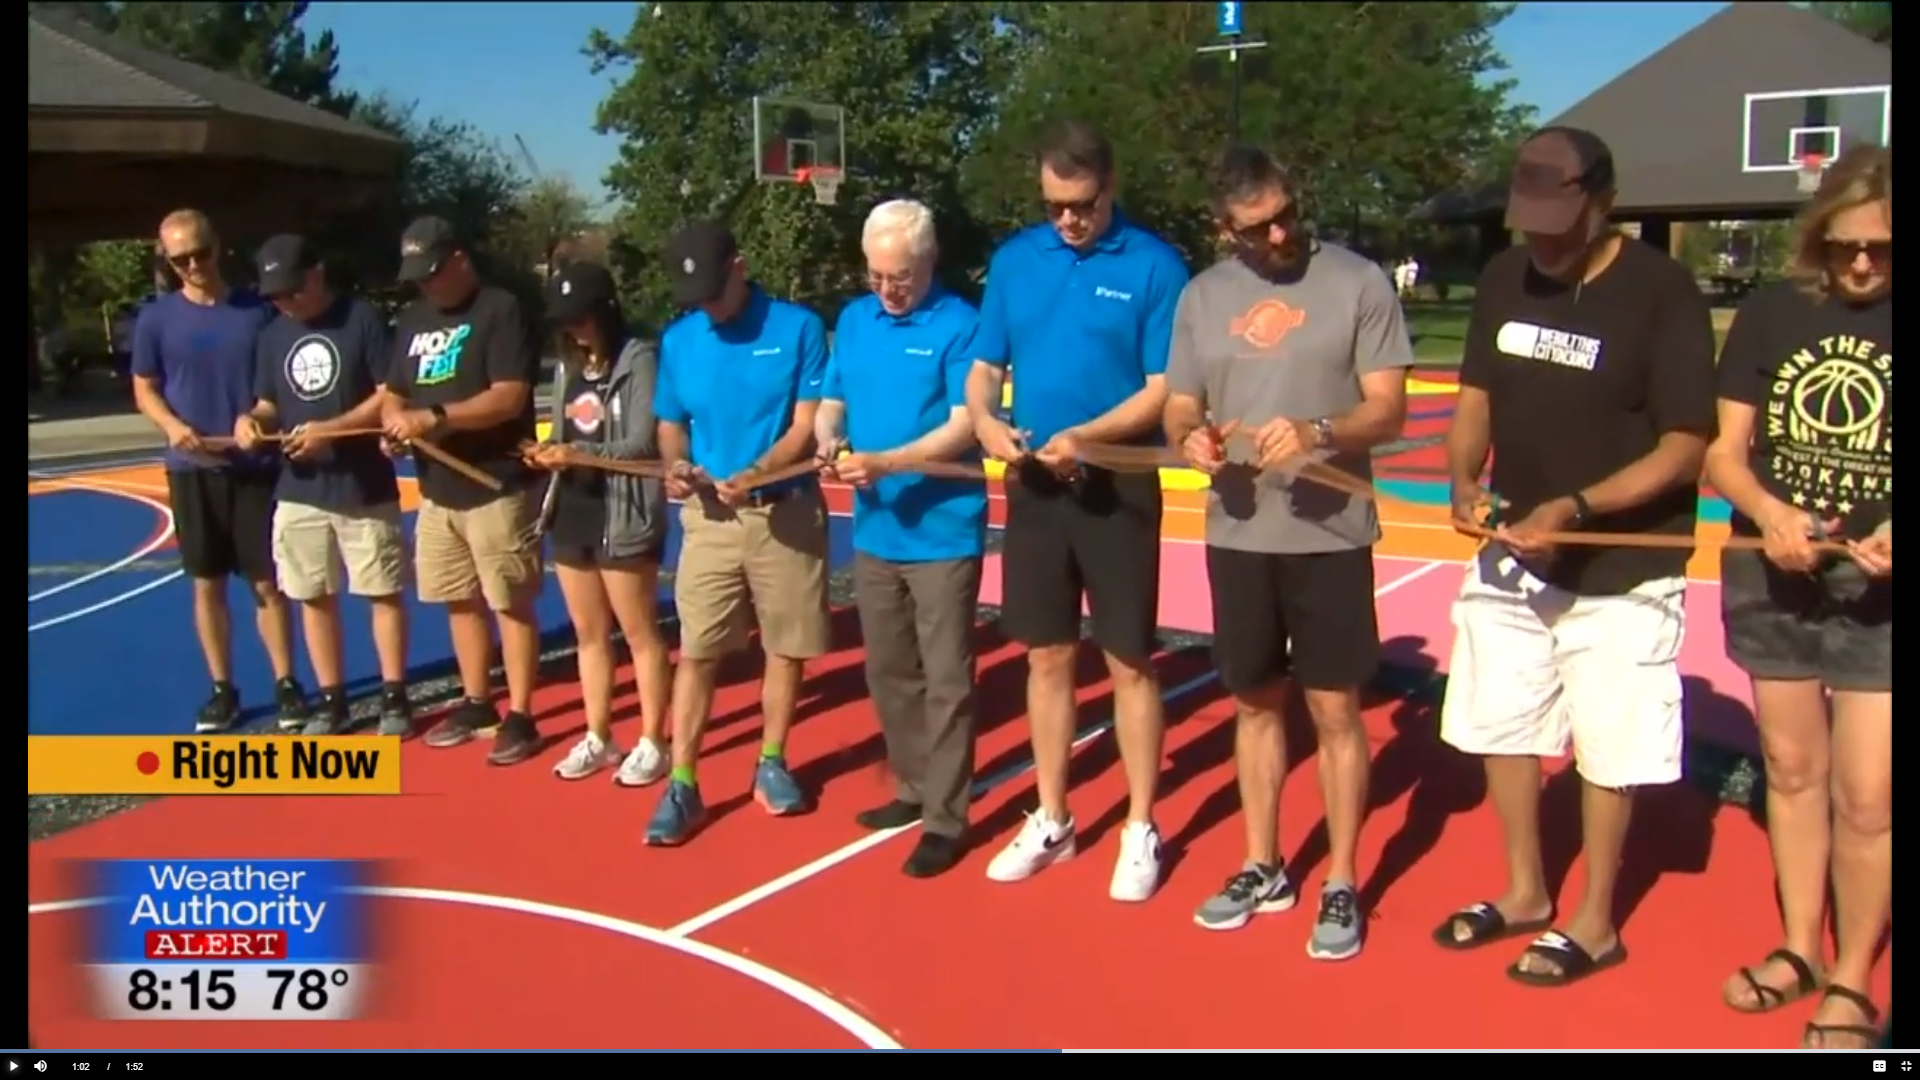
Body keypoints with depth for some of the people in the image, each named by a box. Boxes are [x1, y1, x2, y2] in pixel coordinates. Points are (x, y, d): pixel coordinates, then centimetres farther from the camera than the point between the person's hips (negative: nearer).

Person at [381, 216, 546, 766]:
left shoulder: (500, 310, -10)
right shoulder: (411, 320, 14)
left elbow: (510, 397, -19)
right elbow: (393, 393, 18)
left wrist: (434, 417, -26)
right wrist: (395, 419, -6)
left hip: (498, 489, -7)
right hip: (437, 490, 7)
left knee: (511, 605, -1)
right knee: (460, 602, 14)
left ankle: (520, 718, 6)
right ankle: (476, 704, 28)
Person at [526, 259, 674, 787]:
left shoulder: (639, 358, -9)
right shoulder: (567, 367, 13)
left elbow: (644, 442, -15)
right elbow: (565, 439, 16)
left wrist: (578, 454, -25)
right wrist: (548, 454, -7)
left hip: (623, 516, -7)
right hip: (572, 513, 7)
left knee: (639, 633, 2)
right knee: (588, 633, 13)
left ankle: (652, 744, 12)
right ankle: (597, 738, 24)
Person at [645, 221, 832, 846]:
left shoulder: (798, 328, -6)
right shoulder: (678, 341, 4)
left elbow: (807, 426, -9)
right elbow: (670, 423, 12)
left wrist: (753, 476, -24)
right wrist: (676, 465, -10)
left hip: (786, 513, -2)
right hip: (709, 517, 2)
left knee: (786, 646, 9)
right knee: (696, 652, -1)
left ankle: (771, 765, 26)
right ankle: (682, 786, 5)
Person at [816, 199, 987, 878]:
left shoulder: (959, 325, -10)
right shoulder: (854, 320, 8)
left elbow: (963, 427, -17)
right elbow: (832, 401, 13)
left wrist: (885, 463, -27)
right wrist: (828, 439, -10)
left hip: (943, 533, -6)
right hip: (873, 531, 7)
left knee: (945, 681, 0)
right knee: (889, 674, 16)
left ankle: (946, 818, 8)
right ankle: (914, 788, 31)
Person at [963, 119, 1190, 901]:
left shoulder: (1154, 266, -7)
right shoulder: (1014, 260, 6)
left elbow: (1164, 389, -10)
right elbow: (983, 368, 9)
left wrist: (1082, 437, -23)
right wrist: (985, 422, -12)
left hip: (1118, 486, -4)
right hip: (1034, 486, 4)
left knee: (1129, 662, 4)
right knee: (1047, 657, 12)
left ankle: (1140, 831, 19)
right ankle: (1051, 821, 25)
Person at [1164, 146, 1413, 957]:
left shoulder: (1358, 283, -5)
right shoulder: (1202, 296, 7)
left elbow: (1390, 410, -9)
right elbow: (1178, 411, 12)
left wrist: (1318, 433, -28)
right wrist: (1192, 440, -12)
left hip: (1329, 535, -4)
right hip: (1236, 536, 4)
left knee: (1334, 710, 3)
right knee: (1254, 703, 14)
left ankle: (1342, 886, 17)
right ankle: (1262, 868, 28)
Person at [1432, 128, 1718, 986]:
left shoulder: (1662, 292, -17)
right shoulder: (1504, 278, 0)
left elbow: (1685, 449, -17)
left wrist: (1575, 508, -29)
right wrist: (1464, 481, -11)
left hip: (1621, 569, -5)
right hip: (1512, 555, 6)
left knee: (1606, 750, 6)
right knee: (1501, 726, 16)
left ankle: (1594, 921, 26)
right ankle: (1525, 891, 36)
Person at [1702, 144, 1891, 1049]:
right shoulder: (1771, 314, 0)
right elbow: (1724, 450, 1)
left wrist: (1890, 535, -25)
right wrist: (1768, 513, -19)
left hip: (1875, 590, -3)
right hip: (1773, 579, 3)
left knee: (1865, 797, -1)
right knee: (1791, 770, 16)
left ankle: (1851, 983, 20)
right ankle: (1800, 949, 34)